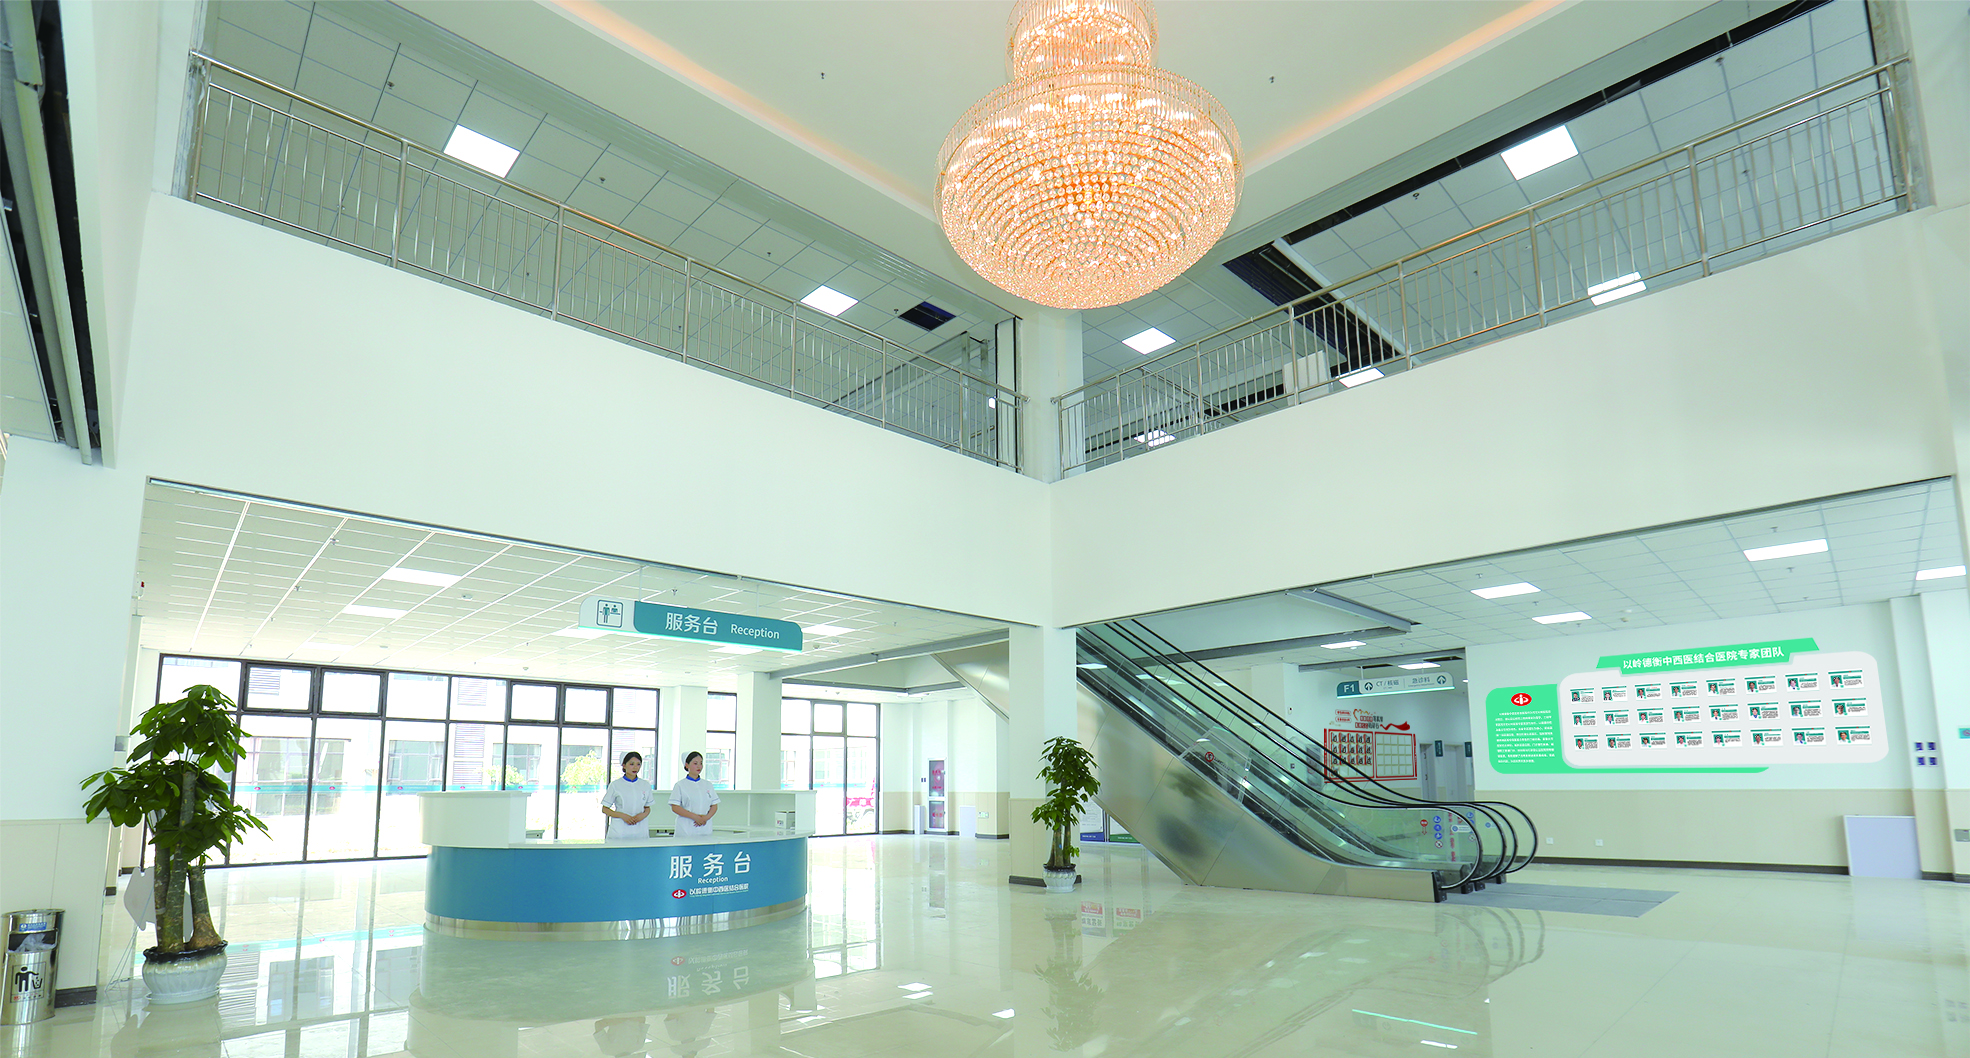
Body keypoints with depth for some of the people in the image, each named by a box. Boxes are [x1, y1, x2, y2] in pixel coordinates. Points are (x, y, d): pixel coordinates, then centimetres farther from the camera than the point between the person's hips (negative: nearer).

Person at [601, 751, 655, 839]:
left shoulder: (645, 785, 9)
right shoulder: (615, 785, 1)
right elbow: (605, 809, 4)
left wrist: (644, 815, -5)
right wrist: (622, 816, -11)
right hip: (619, 831, -2)